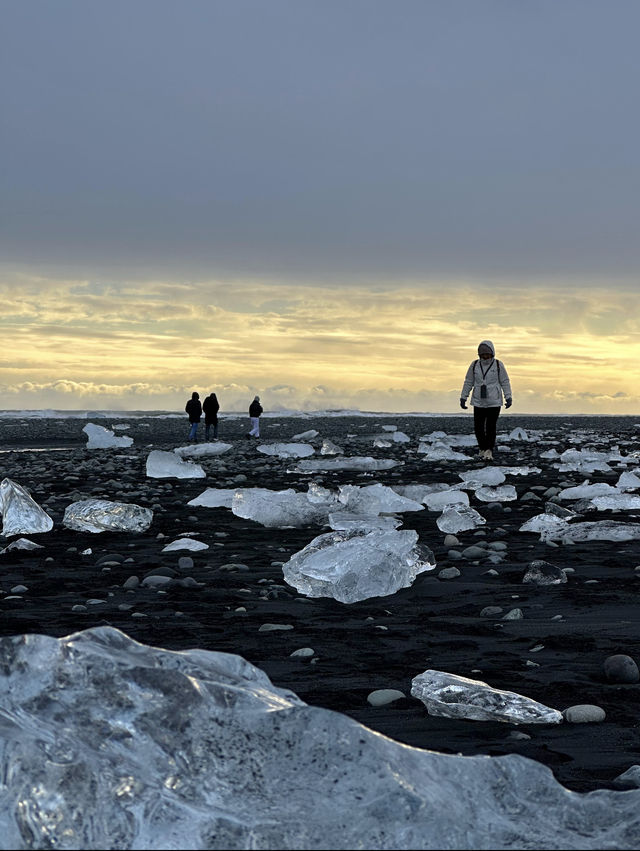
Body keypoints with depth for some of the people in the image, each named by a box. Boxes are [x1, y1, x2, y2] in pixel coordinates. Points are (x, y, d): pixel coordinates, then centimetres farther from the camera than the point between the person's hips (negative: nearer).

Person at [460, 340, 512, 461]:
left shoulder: (498, 365, -4)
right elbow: (468, 382, 6)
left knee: (491, 428, -6)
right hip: (479, 402, 2)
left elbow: (505, 382, -2)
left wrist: (509, 398, -10)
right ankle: (482, 448, 22)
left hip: (494, 402, -2)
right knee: (478, 427, 0)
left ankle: (489, 451, 7)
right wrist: (463, 398, 3)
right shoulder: (475, 365, 1)